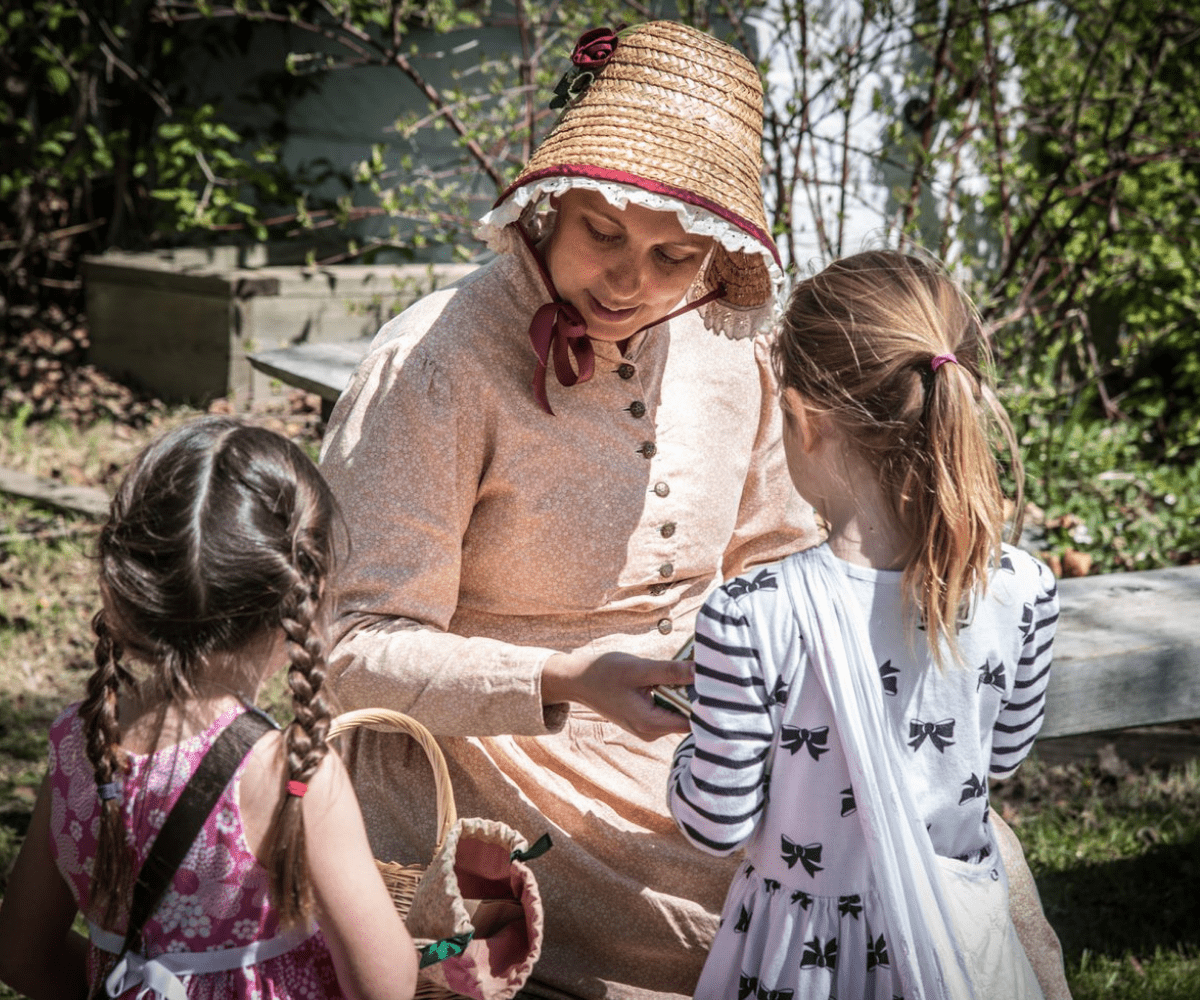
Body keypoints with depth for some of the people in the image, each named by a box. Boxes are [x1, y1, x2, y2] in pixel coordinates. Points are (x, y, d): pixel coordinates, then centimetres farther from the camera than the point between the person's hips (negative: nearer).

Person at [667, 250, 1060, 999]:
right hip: (965, 937, 3)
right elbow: (1003, 757, 3)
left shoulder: (753, 618, -27)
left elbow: (717, 826, -16)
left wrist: (702, 737, 3)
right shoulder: (1021, 592, -15)